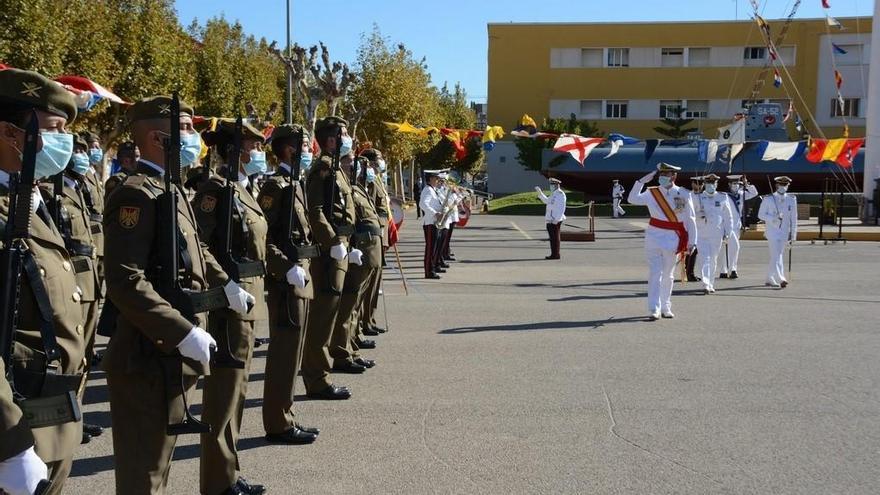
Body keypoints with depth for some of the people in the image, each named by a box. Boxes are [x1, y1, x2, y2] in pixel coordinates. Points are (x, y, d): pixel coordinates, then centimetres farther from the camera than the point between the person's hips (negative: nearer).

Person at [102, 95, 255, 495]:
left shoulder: (171, 189, 13)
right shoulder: (136, 194, -19)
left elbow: (194, 250, 26)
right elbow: (126, 283, -27)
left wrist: (226, 285, 14)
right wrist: (184, 333, -28)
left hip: (172, 353, 10)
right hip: (149, 358, -10)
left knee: (157, 462, 23)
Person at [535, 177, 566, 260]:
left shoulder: (560, 194, -11)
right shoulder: (554, 194, 18)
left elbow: (562, 209, -17)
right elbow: (546, 201, 34)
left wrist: (557, 219, -22)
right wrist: (539, 192, 30)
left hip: (555, 221, -9)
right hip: (550, 220, 9)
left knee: (555, 237, -6)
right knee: (552, 237, 11)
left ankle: (556, 255, -3)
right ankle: (554, 254, 16)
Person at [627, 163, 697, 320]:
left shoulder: (684, 195, -1)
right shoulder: (652, 193, 1)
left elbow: (690, 220, 1)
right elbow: (632, 199, -10)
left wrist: (692, 242, 0)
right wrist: (641, 182, -14)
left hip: (673, 241, 1)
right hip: (654, 238, -1)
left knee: (668, 276, 13)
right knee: (655, 274, -7)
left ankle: (665, 308, 26)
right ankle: (654, 310, -9)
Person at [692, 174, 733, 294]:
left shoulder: (722, 198, 6)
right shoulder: (697, 198, 2)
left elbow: (728, 216, 11)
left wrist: (727, 233, 7)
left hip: (717, 235, 2)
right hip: (701, 234, -2)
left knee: (713, 260, 9)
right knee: (705, 259, -12)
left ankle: (711, 285, 20)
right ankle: (706, 285, -18)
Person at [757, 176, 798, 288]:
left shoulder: (792, 199, 6)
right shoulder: (768, 199, -2)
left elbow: (793, 218, 8)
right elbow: (761, 214, 0)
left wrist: (793, 235, 6)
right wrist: (773, 218, -18)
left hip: (784, 233, 4)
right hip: (772, 232, -4)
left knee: (774, 257, 11)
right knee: (776, 256, -15)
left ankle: (769, 280, 22)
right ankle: (781, 279, -24)